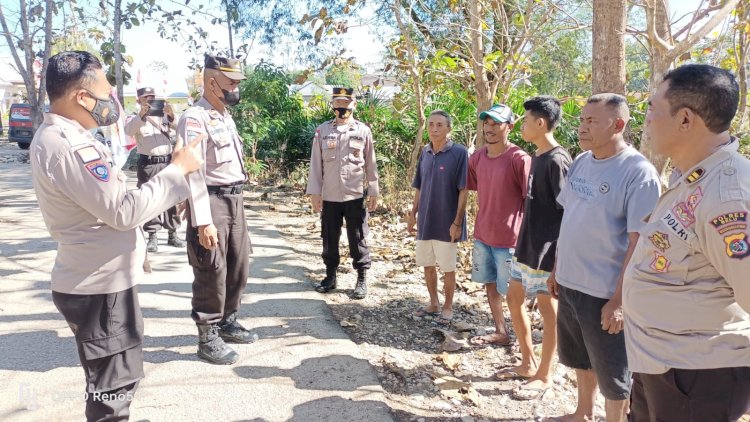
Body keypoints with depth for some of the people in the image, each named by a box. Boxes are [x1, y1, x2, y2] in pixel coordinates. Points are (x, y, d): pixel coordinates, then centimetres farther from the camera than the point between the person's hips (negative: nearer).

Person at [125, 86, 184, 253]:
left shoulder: (163, 115, 14)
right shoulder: (136, 118, 8)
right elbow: (128, 130, -13)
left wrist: (171, 115, -21)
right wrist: (141, 115, -29)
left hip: (168, 161, 2)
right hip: (148, 164, -2)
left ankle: (172, 234, 13)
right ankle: (152, 236, 4)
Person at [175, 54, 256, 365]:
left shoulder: (226, 117, 15)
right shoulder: (194, 119, -15)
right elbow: (194, 174, -21)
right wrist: (202, 221, -25)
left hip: (234, 200, 9)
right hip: (211, 203, -9)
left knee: (239, 265, 16)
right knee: (211, 273, 0)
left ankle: (228, 322, 33)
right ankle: (208, 338, 14)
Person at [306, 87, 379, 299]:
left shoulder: (363, 131, 1)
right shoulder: (322, 131, 3)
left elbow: (370, 164, 4)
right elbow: (316, 164, 3)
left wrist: (373, 192, 2)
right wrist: (314, 192, -1)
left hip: (356, 196, -1)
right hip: (329, 196, 2)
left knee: (358, 239, 4)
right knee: (329, 238, 11)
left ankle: (362, 280, 15)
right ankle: (330, 276, 26)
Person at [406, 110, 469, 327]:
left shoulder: (459, 153, -12)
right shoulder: (425, 153, 5)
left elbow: (463, 190, -13)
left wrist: (457, 222, -15)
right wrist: (413, 214, 11)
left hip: (446, 223, -6)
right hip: (425, 221, 6)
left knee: (447, 268, 7)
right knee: (427, 265, 15)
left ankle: (447, 308, 23)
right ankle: (433, 304, 32)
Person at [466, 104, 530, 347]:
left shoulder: (519, 159, -16)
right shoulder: (477, 157, 3)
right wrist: (483, 222, 14)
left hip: (509, 238, -7)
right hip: (482, 234, 7)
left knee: (511, 293, 3)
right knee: (490, 285, 17)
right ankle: (501, 333, 34)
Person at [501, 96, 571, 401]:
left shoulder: (557, 160, -17)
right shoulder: (538, 157, 10)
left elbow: (567, 212, -19)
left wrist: (558, 256, -18)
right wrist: (524, 242, 19)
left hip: (545, 251, -10)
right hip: (526, 246, 10)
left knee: (548, 310, 4)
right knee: (514, 299, 16)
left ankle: (544, 376, 20)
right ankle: (528, 364, 31)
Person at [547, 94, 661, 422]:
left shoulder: (639, 173, -18)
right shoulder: (581, 162, 4)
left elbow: (639, 242, -19)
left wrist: (621, 299, -19)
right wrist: (557, 269, 14)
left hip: (605, 292, -7)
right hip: (570, 283, 7)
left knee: (612, 373, 10)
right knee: (579, 358, 25)